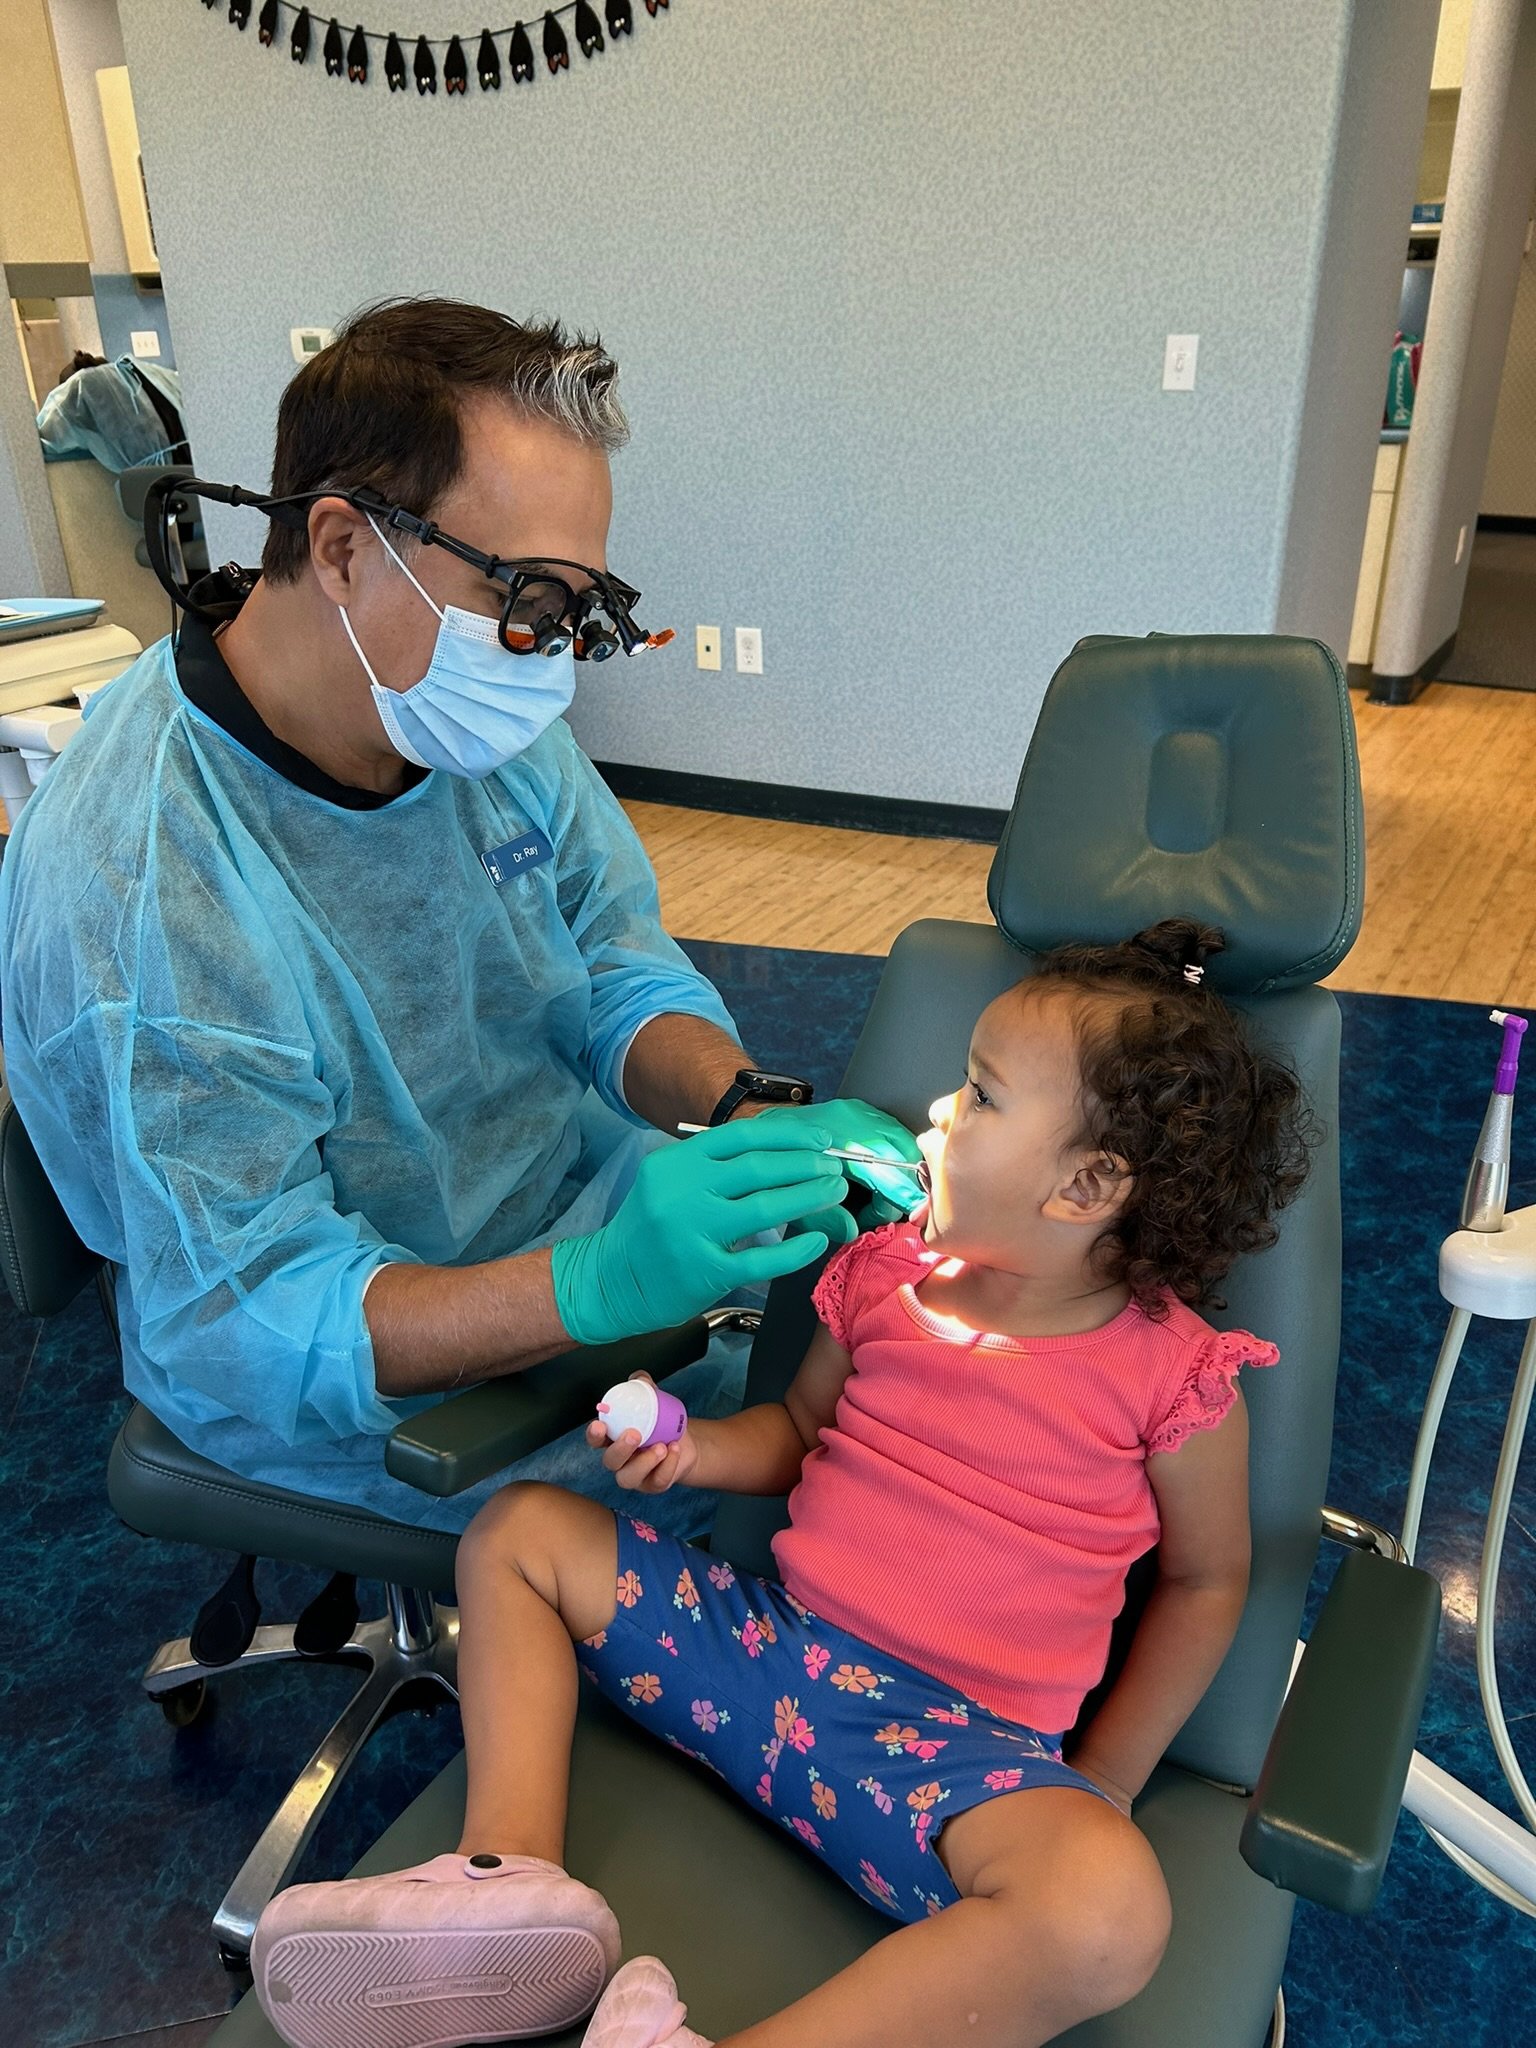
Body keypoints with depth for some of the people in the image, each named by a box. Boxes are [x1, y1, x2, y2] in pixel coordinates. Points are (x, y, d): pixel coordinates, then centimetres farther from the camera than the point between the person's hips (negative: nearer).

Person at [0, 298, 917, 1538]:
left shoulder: (487, 718, -8)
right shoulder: (131, 889, -32)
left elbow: (621, 979, -2)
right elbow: (248, 1327, -28)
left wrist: (755, 1110, -24)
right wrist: (601, 1285, -43)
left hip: (578, 1194, 7)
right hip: (365, 1387, -7)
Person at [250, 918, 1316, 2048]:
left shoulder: (1178, 1377, -10)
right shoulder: (889, 1272, 2)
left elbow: (1207, 1578, 3)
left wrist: (1102, 1786, 0)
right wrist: (696, 1448, -6)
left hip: (960, 1743, -5)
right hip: (771, 1637, 5)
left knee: (1112, 1907, -36)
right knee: (519, 1530, 6)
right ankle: (512, 1874, -11)